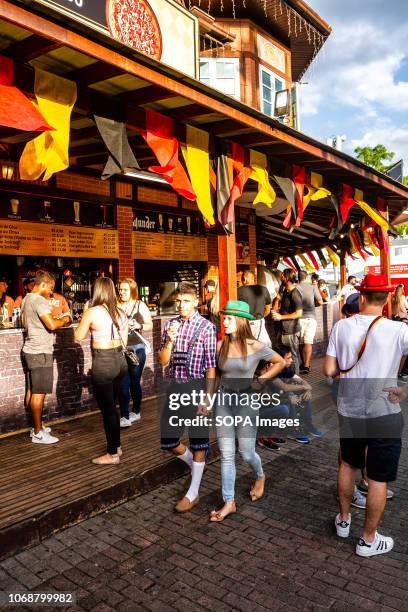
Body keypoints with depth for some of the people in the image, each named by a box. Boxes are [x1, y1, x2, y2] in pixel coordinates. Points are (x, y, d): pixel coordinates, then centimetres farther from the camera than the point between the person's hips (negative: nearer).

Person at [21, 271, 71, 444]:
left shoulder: (26, 299, 13)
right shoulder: (39, 301, -18)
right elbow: (52, 325, -27)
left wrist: (56, 320, 19)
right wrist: (64, 319, -7)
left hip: (30, 350, 10)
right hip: (40, 352, -10)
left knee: (32, 390, 14)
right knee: (39, 393, -4)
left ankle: (36, 426, 24)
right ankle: (38, 433, 3)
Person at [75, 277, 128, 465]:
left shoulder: (92, 312, -12)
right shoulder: (121, 312, 4)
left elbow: (78, 337, -1)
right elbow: (124, 341, 11)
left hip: (103, 363, -6)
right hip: (120, 360, 7)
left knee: (107, 409, 4)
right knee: (111, 406, 20)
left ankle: (112, 454, 15)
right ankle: (116, 446, 31)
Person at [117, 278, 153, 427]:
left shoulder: (140, 305, 0)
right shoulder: (116, 306, 2)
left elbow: (150, 325, 2)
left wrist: (138, 326, -15)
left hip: (136, 349, -1)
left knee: (134, 382, 10)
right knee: (123, 384, -3)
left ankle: (136, 412, 27)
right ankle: (125, 417, 3)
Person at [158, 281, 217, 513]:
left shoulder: (206, 327, -8)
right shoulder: (170, 325, 6)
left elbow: (211, 366, -9)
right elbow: (163, 361, 4)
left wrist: (207, 398, -14)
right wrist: (170, 340, -14)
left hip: (196, 385, -5)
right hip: (175, 386, 5)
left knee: (198, 439, 8)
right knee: (167, 440, 11)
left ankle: (193, 492, 23)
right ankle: (196, 464, 39)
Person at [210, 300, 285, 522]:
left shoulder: (255, 347, -10)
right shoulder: (220, 345, -2)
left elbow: (280, 362, 3)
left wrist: (261, 380, -5)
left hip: (246, 402, -3)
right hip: (224, 402, 3)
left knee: (246, 453, 9)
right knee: (226, 454, 6)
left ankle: (260, 476, 44)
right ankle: (229, 502, 19)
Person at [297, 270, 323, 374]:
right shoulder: (313, 287, 1)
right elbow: (320, 302, -1)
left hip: (299, 318, 0)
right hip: (311, 317, 0)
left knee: (301, 342, 12)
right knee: (308, 342, -5)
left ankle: (304, 363, 20)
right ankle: (306, 365, -16)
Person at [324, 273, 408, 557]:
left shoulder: (342, 326, -8)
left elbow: (330, 371, -5)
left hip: (349, 411, 4)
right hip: (384, 414, -3)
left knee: (348, 464, 25)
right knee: (378, 479, 12)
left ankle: (344, 520, 42)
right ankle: (368, 540, 27)